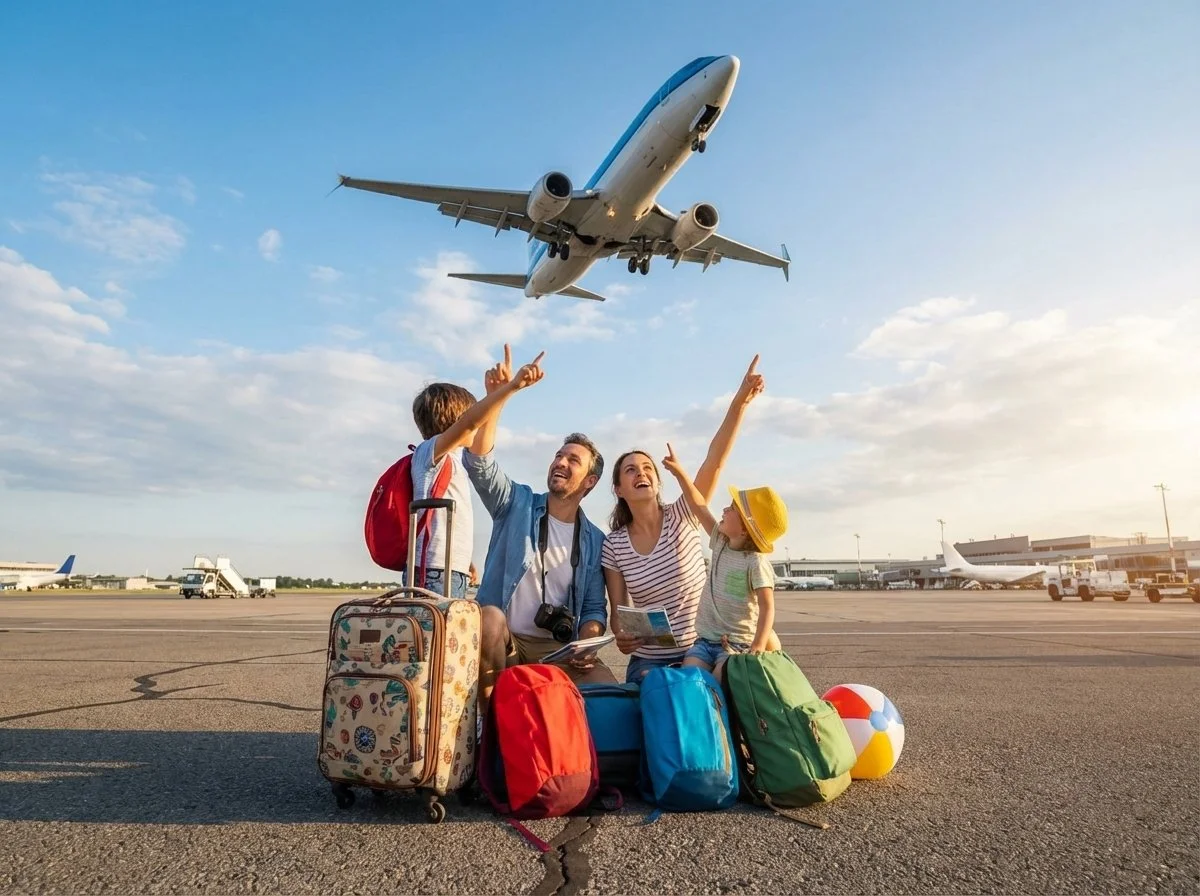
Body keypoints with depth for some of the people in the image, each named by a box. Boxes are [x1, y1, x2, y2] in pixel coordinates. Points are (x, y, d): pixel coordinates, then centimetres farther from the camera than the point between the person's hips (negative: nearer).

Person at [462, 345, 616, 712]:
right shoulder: (518, 504, 2)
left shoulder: (594, 540, 8)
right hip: (503, 640, -1)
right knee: (490, 616, -36)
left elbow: (594, 608, 9)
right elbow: (478, 459, -15)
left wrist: (586, 645, -13)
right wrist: (497, 396, -26)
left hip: (558, 649, 1)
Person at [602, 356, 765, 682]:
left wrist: (739, 402, -30)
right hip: (648, 661, 1)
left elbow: (714, 461, -19)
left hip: (699, 651, 0)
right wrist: (621, 637, -23)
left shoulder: (683, 517, -7)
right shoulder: (613, 545, -4)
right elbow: (618, 611, 0)